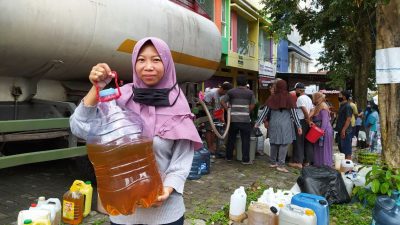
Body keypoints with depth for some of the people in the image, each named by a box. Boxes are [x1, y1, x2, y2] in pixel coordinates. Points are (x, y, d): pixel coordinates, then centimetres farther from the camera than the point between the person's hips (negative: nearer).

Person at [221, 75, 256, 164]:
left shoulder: (231, 92, 5)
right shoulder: (250, 92, 2)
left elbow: (222, 102, 0)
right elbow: (252, 105, -2)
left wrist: (228, 110, 4)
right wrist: (247, 112, 8)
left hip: (233, 119, 2)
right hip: (245, 120, -2)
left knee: (231, 139, 14)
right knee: (245, 140, 4)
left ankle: (229, 157, 24)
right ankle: (245, 160, 6)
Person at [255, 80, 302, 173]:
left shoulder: (272, 98, 0)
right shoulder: (289, 98, -4)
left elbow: (265, 111, 0)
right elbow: (294, 113, -3)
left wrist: (258, 123, 6)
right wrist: (299, 126, 3)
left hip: (273, 123, 3)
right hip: (285, 124, -3)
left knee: (274, 143, 13)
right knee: (284, 143, 1)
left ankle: (273, 162, 23)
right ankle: (280, 165, -2)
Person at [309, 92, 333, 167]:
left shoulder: (323, 107, -13)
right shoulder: (318, 107, 15)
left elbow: (325, 121, -19)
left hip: (324, 131, -9)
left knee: (323, 148, -3)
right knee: (318, 148, 12)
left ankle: (325, 165, 4)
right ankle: (318, 164, 20)